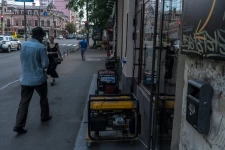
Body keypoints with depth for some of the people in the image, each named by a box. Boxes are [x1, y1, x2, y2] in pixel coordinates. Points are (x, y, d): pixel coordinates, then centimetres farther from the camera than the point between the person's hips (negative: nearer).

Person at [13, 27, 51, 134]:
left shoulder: (23, 45, 4)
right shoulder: (41, 47, -15)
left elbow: (22, 60, 15)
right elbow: (45, 64, -13)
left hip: (25, 78, 5)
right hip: (38, 78, -4)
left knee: (24, 102, 6)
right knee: (43, 98, 18)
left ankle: (18, 125, 2)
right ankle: (44, 117, 33)